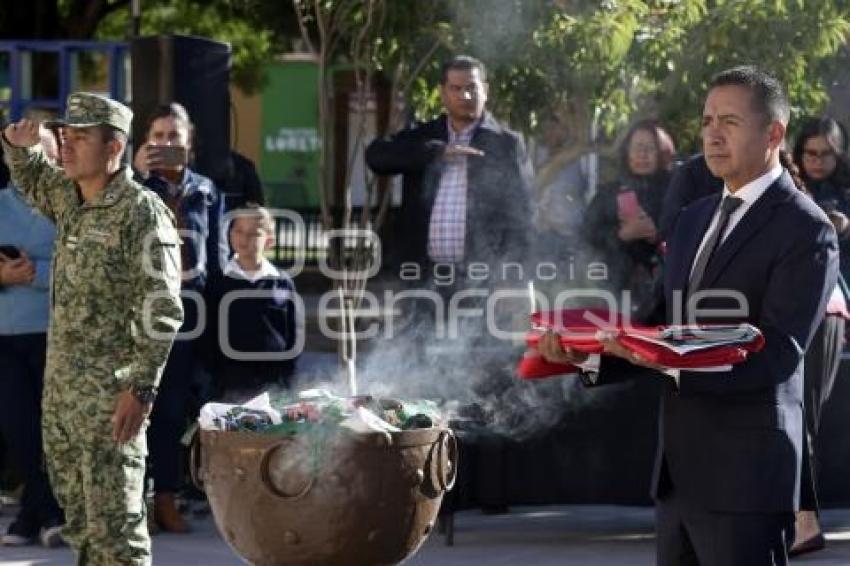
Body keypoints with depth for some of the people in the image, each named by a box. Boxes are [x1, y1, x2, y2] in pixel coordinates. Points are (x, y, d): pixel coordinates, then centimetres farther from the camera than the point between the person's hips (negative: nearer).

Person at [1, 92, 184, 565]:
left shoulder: (141, 211, -14)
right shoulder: (69, 197, 11)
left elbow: (162, 311, -17)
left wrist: (142, 388, -23)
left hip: (110, 396, -9)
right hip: (60, 388, 9)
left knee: (115, 523, -10)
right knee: (79, 518, 15)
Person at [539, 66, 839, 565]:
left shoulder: (806, 229, -8)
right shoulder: (696, 219, 17)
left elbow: (776, 350, -19)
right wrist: (589, 353, -1)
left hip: (745, 472, -8)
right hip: (679, 471, 8)